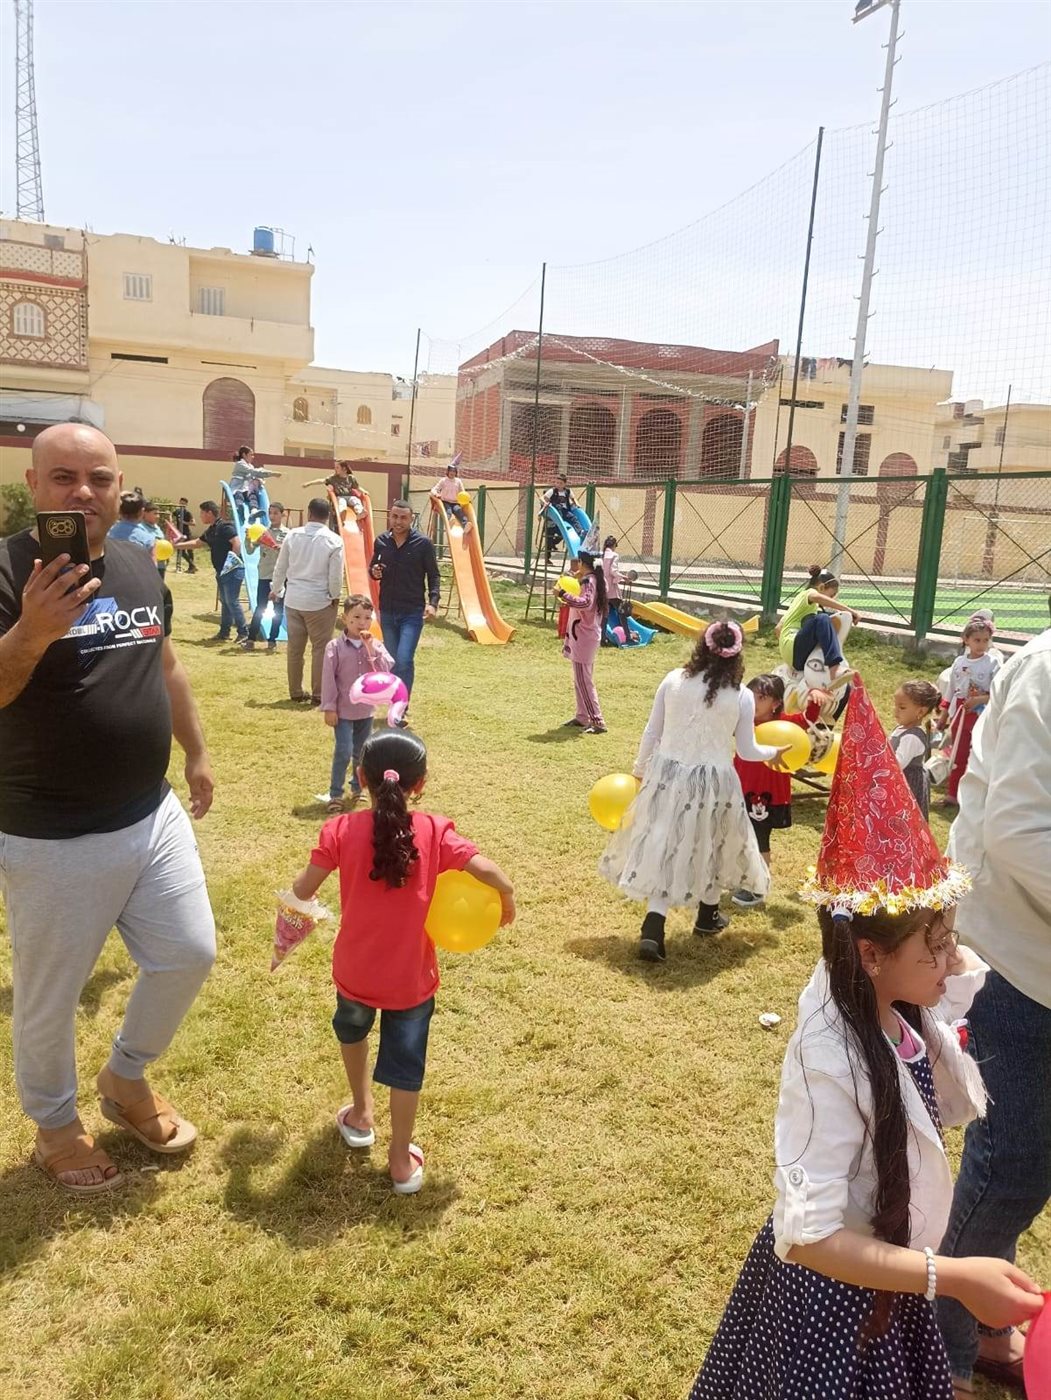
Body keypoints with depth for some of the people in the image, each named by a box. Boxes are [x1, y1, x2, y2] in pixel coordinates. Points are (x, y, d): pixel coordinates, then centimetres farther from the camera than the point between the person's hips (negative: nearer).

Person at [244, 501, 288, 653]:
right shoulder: (263, 532, 3)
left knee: (278, 610, 5)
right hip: (264, 576, 1)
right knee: (260, 608, 4)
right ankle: (251, 639, 10)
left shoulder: (287, 534, -2)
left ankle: (272, 641, 13)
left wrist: (282, 549, -23)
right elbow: (250, 550, 1)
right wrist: (248, 539, -16)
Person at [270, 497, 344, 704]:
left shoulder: (292, 535, -1)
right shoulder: (333, 540, -11)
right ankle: (318, 695, 6)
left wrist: (275, 590, 24)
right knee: (320, 648, 5)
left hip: (293, 600, 4)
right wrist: (335, 596, 7)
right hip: (320, 602, -4)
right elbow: (336, 575, -11)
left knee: (294, 648, 12)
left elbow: (280, 567, 7)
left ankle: (295, 692, 21)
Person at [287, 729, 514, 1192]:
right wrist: (507, 902, 3)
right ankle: (401, 1160, 27)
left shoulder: (341, 830, -14)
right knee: (406, 1062, 17)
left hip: (355, 970, 1)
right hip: (411, 978, -1)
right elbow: (491, 873, -17)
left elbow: (302, 891, -12)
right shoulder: (434, 832, -13)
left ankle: (361, 1115, 48)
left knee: (353, 1030, 32)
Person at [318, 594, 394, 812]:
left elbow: (386, 669, -15)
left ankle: (357, 788, 33)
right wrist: (329, 707, -10)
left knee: (361, 753, 16)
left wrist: (371, 647, -20)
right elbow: (328, 678, -8)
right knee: (343, 752, -10)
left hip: (366, 710, 4)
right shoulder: (335, 647, -9)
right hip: (343, 711, -4)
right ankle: (335, 794, 2)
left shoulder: (375, 646, 0)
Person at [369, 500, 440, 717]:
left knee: (404, 660, -15)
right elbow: (373, 568, 16)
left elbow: (433, 576, -2)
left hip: (413, 612, -4)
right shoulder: (381, 541, 3)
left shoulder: (423, 543, -7)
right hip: (387, 611, 4)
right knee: (392, 661, 12)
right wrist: (374, 572, -8)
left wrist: (433, 602, -16)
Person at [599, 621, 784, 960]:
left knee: (663, 847, 8)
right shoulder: (742, 697, -9)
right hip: (713, 782, -1)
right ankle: (707, 916, 43)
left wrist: (640, 770, 17)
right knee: (712, 844, 22)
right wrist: (773, 752, 21)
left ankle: (652, 930, -5)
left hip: (668, 776, 1)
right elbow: (747, 751, 0)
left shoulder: (673, 680, -5)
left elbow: (652, 733, 2)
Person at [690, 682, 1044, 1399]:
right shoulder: (831, 1065, -34)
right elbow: (809, 1236, -32)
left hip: (888, 1277, 7)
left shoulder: (906, 1015, -11)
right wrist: (955, 1278, -34)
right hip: (834, 1293, -7)